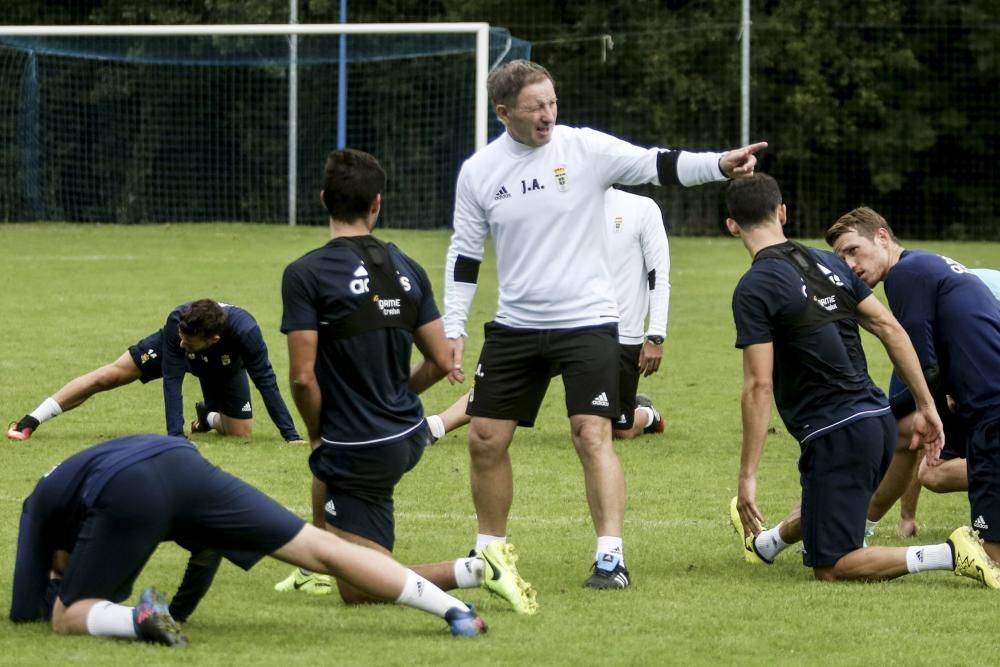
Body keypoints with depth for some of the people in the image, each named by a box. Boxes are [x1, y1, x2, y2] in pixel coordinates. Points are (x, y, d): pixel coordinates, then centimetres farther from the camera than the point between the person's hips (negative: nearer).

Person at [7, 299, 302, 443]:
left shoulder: (245, 332, -48)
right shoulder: (176, 324, -45)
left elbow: (266, 382, -40)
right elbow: (172, 380, -40)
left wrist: (291, 436, -40)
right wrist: (175, 435, -46)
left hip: (224, 371, 1)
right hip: (169, 354, -1)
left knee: (241, 433, -9)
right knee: (108, 376, -6)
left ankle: (209, 416, 28)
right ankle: (31, 422, 2)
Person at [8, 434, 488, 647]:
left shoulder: (40, 505, 35)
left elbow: (26, 609, 28)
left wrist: (57, 590, 48)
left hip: (126, 497, -4)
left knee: (67, 616, 13)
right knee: (323, 550, 5)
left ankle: (137, 618, -21)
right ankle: (457, 612, -5)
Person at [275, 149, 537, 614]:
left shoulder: (305, 274, -15)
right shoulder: (407, 269, 3)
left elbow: (303, 377, -18)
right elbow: (441, 363, 6)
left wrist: (316, 434, 1)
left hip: (360, 450, -7)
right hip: (410, 435, 7)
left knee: (360, 591, -1)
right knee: (325, 474, 39)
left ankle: (477, 571, -15)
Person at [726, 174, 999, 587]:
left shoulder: (754, 288, -12)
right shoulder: (829, 263, 10)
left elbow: (759, 385, -17)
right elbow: (890, 328, 8)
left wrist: (747, 475, -14)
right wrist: (926, 406, 14)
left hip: (836, 437, -8)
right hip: (879, 419, 8)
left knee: (831, 568, -1)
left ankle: (952, 555, -16)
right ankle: (765, 543, 65)